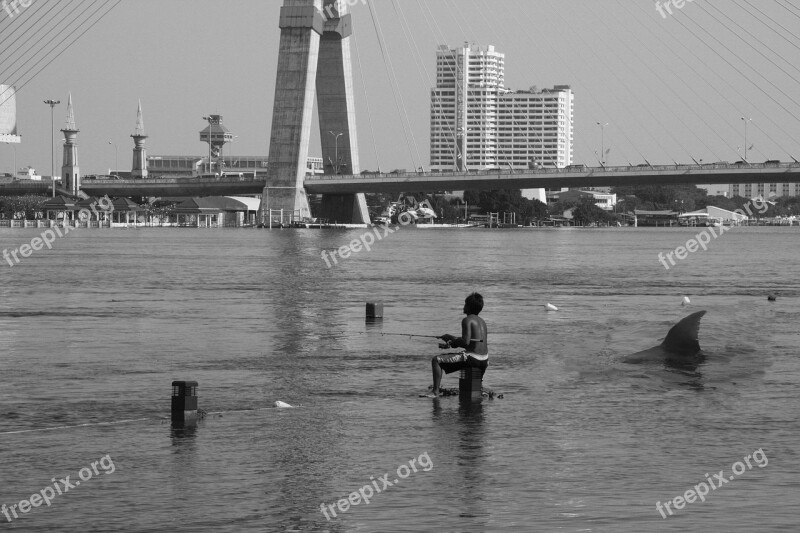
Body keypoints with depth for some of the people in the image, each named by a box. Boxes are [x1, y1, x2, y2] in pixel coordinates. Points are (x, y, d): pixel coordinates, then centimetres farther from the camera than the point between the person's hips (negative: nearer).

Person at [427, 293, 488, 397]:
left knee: (436, 360, -6)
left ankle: (435, 392, -10)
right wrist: (451, 343, 17)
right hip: (484, 360, 9)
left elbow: (465, 342, -20)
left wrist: (450, 337, -4)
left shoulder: (467, 320, -11)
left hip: (472, 357, -9)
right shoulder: (481, 321, 16)